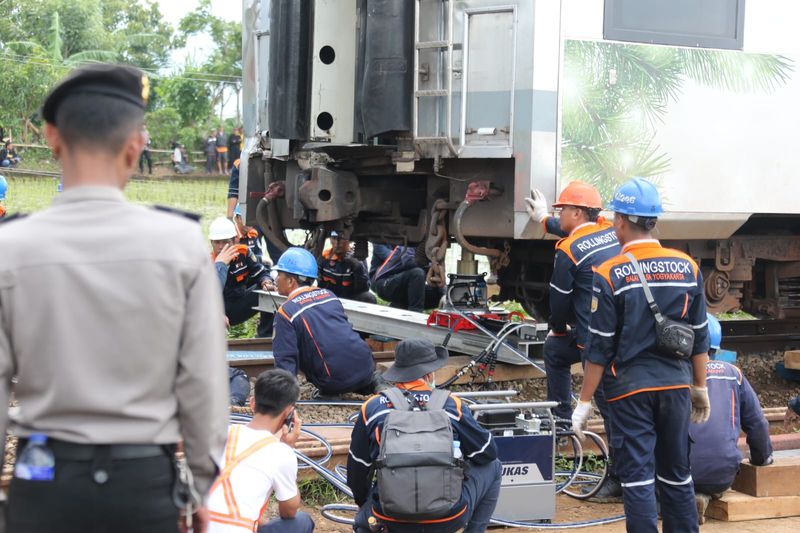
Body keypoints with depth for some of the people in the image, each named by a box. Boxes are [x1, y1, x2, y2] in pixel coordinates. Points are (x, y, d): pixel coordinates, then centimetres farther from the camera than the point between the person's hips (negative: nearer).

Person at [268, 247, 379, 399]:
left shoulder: (286, 313, -6)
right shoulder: (329, 295, 12)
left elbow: (286, 360, -13)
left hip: (336, 382, -5)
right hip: (366, 366, 5)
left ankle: (329, 392, 7)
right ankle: (366, 383, 16)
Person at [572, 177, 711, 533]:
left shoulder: (610, 275, -10)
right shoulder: (687, 267, 1)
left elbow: (599, 347, -10)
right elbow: (700, 337, 6)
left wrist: (585, 402, -2)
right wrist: (701, 388, 17)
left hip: (630, 386, -4)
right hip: (676, 384, 4)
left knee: (637, 476, 1)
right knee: (677, 475, 15)